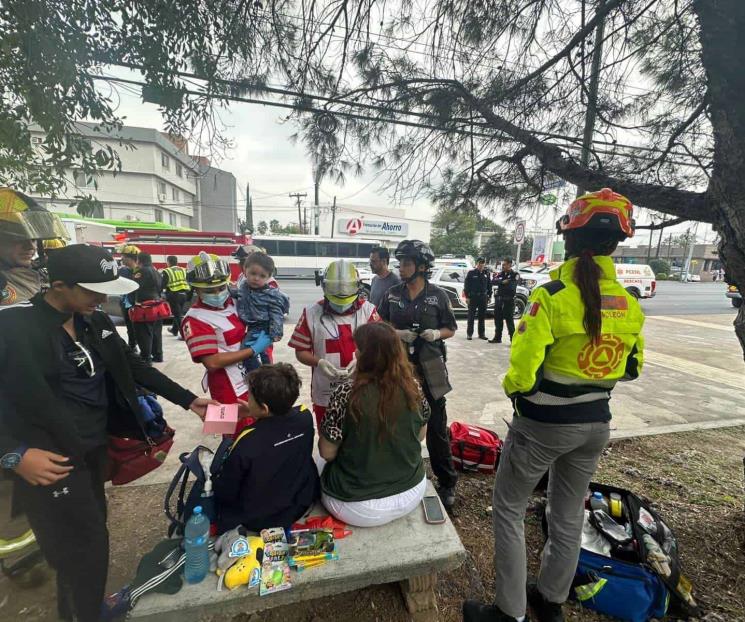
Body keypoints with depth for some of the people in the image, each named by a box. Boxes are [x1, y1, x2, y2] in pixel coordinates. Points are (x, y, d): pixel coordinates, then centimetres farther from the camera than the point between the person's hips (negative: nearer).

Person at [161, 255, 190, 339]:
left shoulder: (166, 271, -5)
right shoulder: (182, 270, 10)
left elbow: (162, 285, -7)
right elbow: (188, 281, 9)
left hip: (174, 295, -5)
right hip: (184, 294, 6)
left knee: (178, 314, -1)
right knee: (179, 312, 20)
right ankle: (175, 330, 39)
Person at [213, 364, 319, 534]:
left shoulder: (246, 442, -32)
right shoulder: (305, 416, -20)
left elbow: (225, 493, -16)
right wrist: (255, 413, -3)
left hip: (257, 519, -3)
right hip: (302, 502, 4)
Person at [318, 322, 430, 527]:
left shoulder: (345, 394, -25)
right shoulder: (414, 388, -13)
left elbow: (327, 453, -14)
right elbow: (420, 435, 3)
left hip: (358, 505, -3)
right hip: (411, 491, 4)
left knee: (325, 468, 25)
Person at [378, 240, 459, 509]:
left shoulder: (438, 295, -4)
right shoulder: (392, 294, 2)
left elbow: (451, 328, 4)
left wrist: (437, 333, -17)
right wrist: (397, 333, -12)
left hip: (430, 368, -2)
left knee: (437, 427, 7)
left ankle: (447, 482, 28)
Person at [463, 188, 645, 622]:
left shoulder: (551, 296, -21)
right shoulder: (630, 304, -2)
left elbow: (523, 373, -23)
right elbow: (632, 369, 10)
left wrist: (512, 388, -2)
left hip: (543, 423, -6)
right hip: (596, 423, 6)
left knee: (509, 509, 14)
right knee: (569, 514, 23)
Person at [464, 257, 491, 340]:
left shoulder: (486, 273, 8)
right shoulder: (471, 273, -3)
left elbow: (489, 285, 13)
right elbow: (466, 285, -5)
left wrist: (489, 296, 8)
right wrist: (467, 296, -10)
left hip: (483, 297, 4)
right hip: (473, 297, -4)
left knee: (482, 316, 10)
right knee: (471, 316, 1)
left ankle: (481, 333, 19)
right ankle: (469, 333, 8)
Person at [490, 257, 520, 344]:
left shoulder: (515, 275, -3)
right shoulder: (500, 273, 11)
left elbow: (511, 286, -18)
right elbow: (493, 282, -5)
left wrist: (500, 283, -9)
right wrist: (502, 282, -19)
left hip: (509, 300, -5)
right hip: (499, 299, 5)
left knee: (509, 320, -4)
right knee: (498, 319, 11)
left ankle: (513, 340, 3)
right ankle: (497, 338, 23)